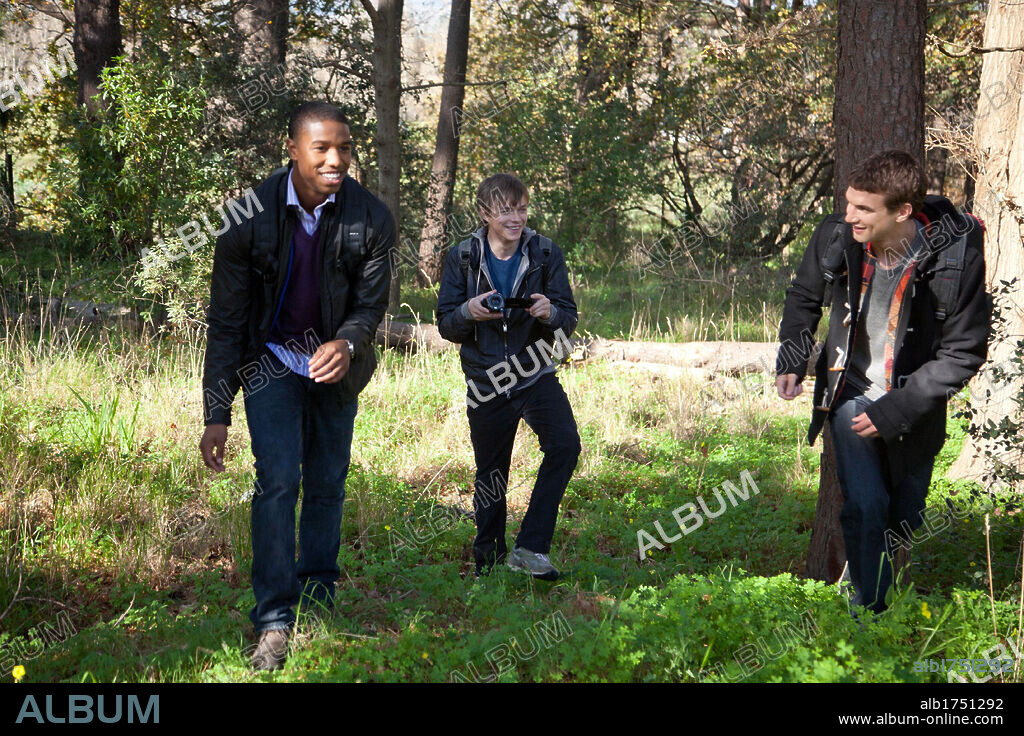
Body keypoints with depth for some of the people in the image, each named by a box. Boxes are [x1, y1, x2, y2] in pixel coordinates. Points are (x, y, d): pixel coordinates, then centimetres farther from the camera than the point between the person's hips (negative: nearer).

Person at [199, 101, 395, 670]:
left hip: (335, 361, 3)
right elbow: (225, 320, -13)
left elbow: (371, 303, -6)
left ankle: (318, 602, 27)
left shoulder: (371, 218, -14)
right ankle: (273, 622, -8)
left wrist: (347, 345, -31)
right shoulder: (251, 217, -18)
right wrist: (216, 415, -16)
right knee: (278, 481, -14)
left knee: (327, 485, 10)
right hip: (270, 360, -2)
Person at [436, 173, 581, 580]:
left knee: (564, 445, -22)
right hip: (486, 380, 0)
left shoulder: (546, 254, -3)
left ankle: (530, 547, -15)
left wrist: (550, 313, -25)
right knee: (490, 473, 9)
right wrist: (468, 312, -23)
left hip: (535, 374, 0)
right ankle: (488, 554, 31)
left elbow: (569, 320, -1)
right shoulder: (462, 258, -3)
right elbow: (445, 325, -1)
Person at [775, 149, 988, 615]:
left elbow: (964, 353, -15)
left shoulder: (956, 256, -23)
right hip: (851, 393, 1)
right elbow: (803, 297, 8)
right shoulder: (836, 237, -15)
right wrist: (792, 356, -8)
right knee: (865, 505, -16)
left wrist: (894, 411, -21)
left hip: (912, 407, -1)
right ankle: (867, 612, 0)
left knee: (904, 518, 13)